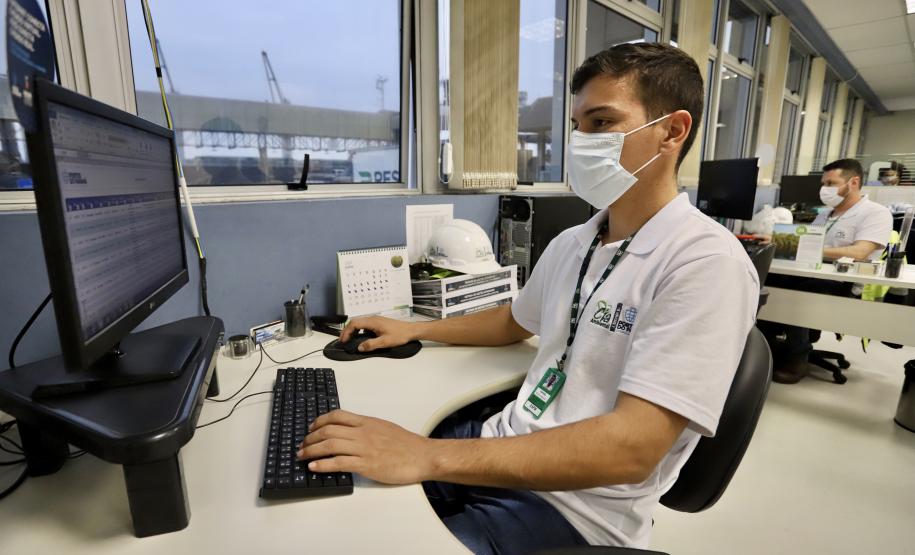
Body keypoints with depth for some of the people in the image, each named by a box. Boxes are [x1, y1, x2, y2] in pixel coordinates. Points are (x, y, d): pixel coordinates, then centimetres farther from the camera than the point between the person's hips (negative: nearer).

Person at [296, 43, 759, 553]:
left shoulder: (706, 262, -20)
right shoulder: (570, 244, 5)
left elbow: (630, 448, -27)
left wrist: (429, 457, -31)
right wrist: (413, 330, 17)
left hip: (576, 507, -6)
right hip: (506, 445, 7)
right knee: (334, 481, 4)